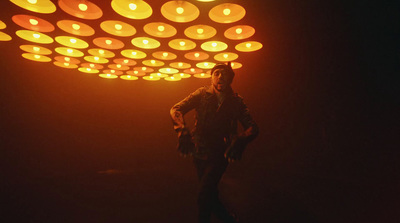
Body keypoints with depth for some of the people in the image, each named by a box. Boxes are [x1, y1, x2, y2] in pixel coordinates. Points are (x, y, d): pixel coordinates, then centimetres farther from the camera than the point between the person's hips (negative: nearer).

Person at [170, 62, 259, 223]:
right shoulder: (202, 94, -6)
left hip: (220, 155, -2)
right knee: (210, 195, 18)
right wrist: (182, 130, -37)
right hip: (199, 152, 2)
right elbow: (176, 109, -16)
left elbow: (252, 127, -14)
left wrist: (240, 140, -36)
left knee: (204, 197, -12)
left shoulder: (236, 101, -6)